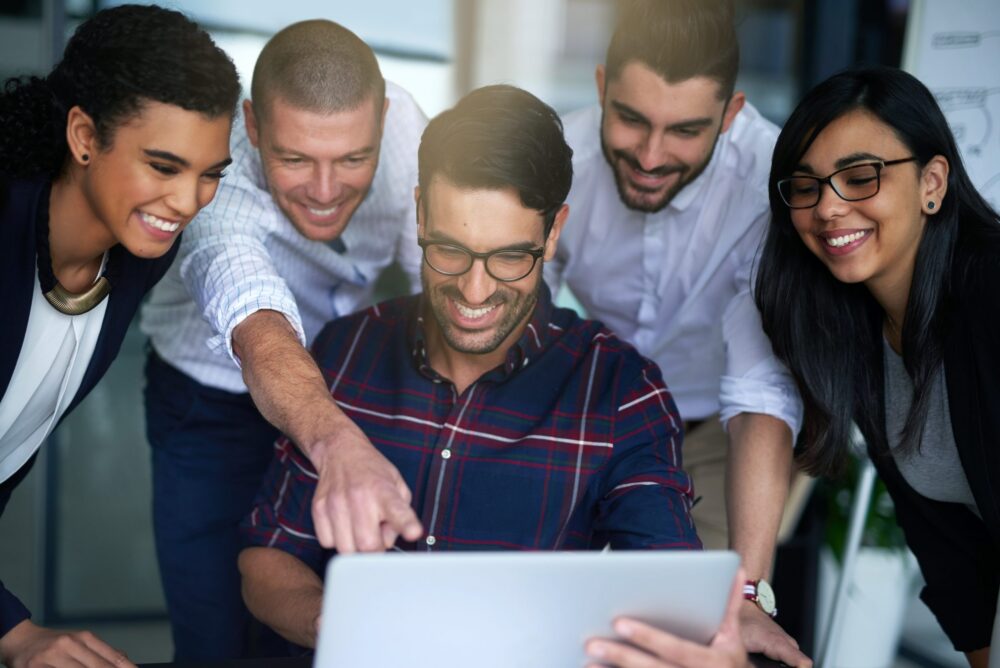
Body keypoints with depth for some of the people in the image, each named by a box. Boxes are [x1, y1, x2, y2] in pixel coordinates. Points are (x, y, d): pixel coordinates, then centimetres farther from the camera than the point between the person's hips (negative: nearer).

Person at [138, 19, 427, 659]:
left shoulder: (397, 119, -23)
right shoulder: (217, 185, -37)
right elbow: (261, 335, -57)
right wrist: (338, 444, -76)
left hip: (345, 391, 3)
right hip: (213, 407, -3)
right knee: (217, 642, 2)